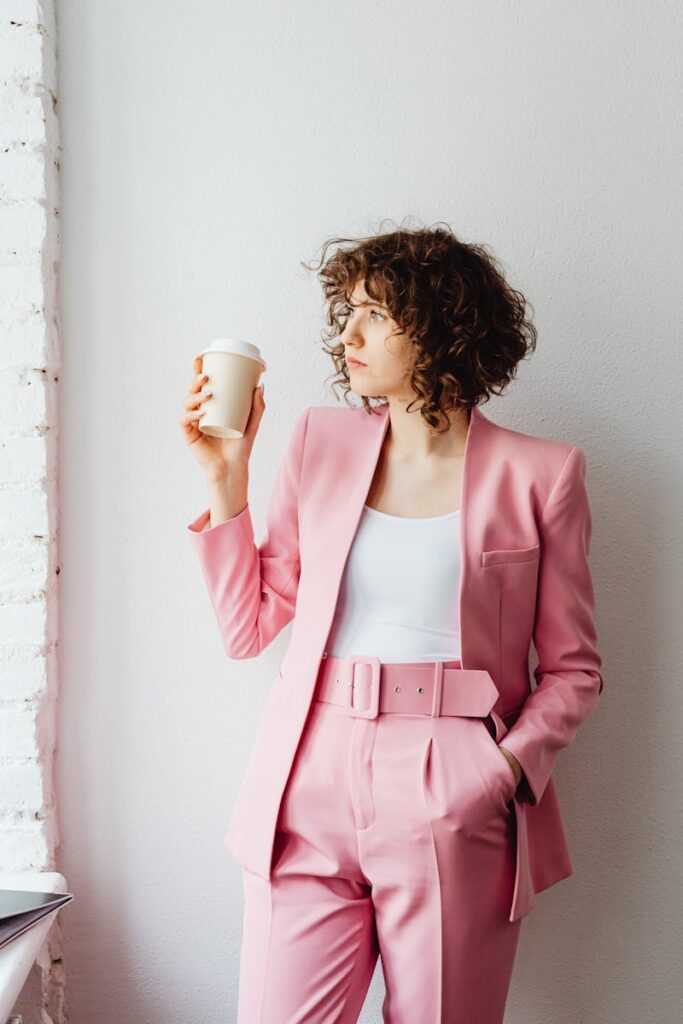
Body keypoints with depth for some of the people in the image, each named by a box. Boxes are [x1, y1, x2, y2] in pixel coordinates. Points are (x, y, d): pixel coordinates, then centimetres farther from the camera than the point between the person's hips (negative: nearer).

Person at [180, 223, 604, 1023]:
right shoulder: (321, 440, 8)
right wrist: (225, 477, 1)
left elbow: (571, 668, 5)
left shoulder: (538, 474, 0)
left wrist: (507, 767, -11)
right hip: (310, 787, 2)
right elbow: (247, 627, 8)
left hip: (456, 807, -2)